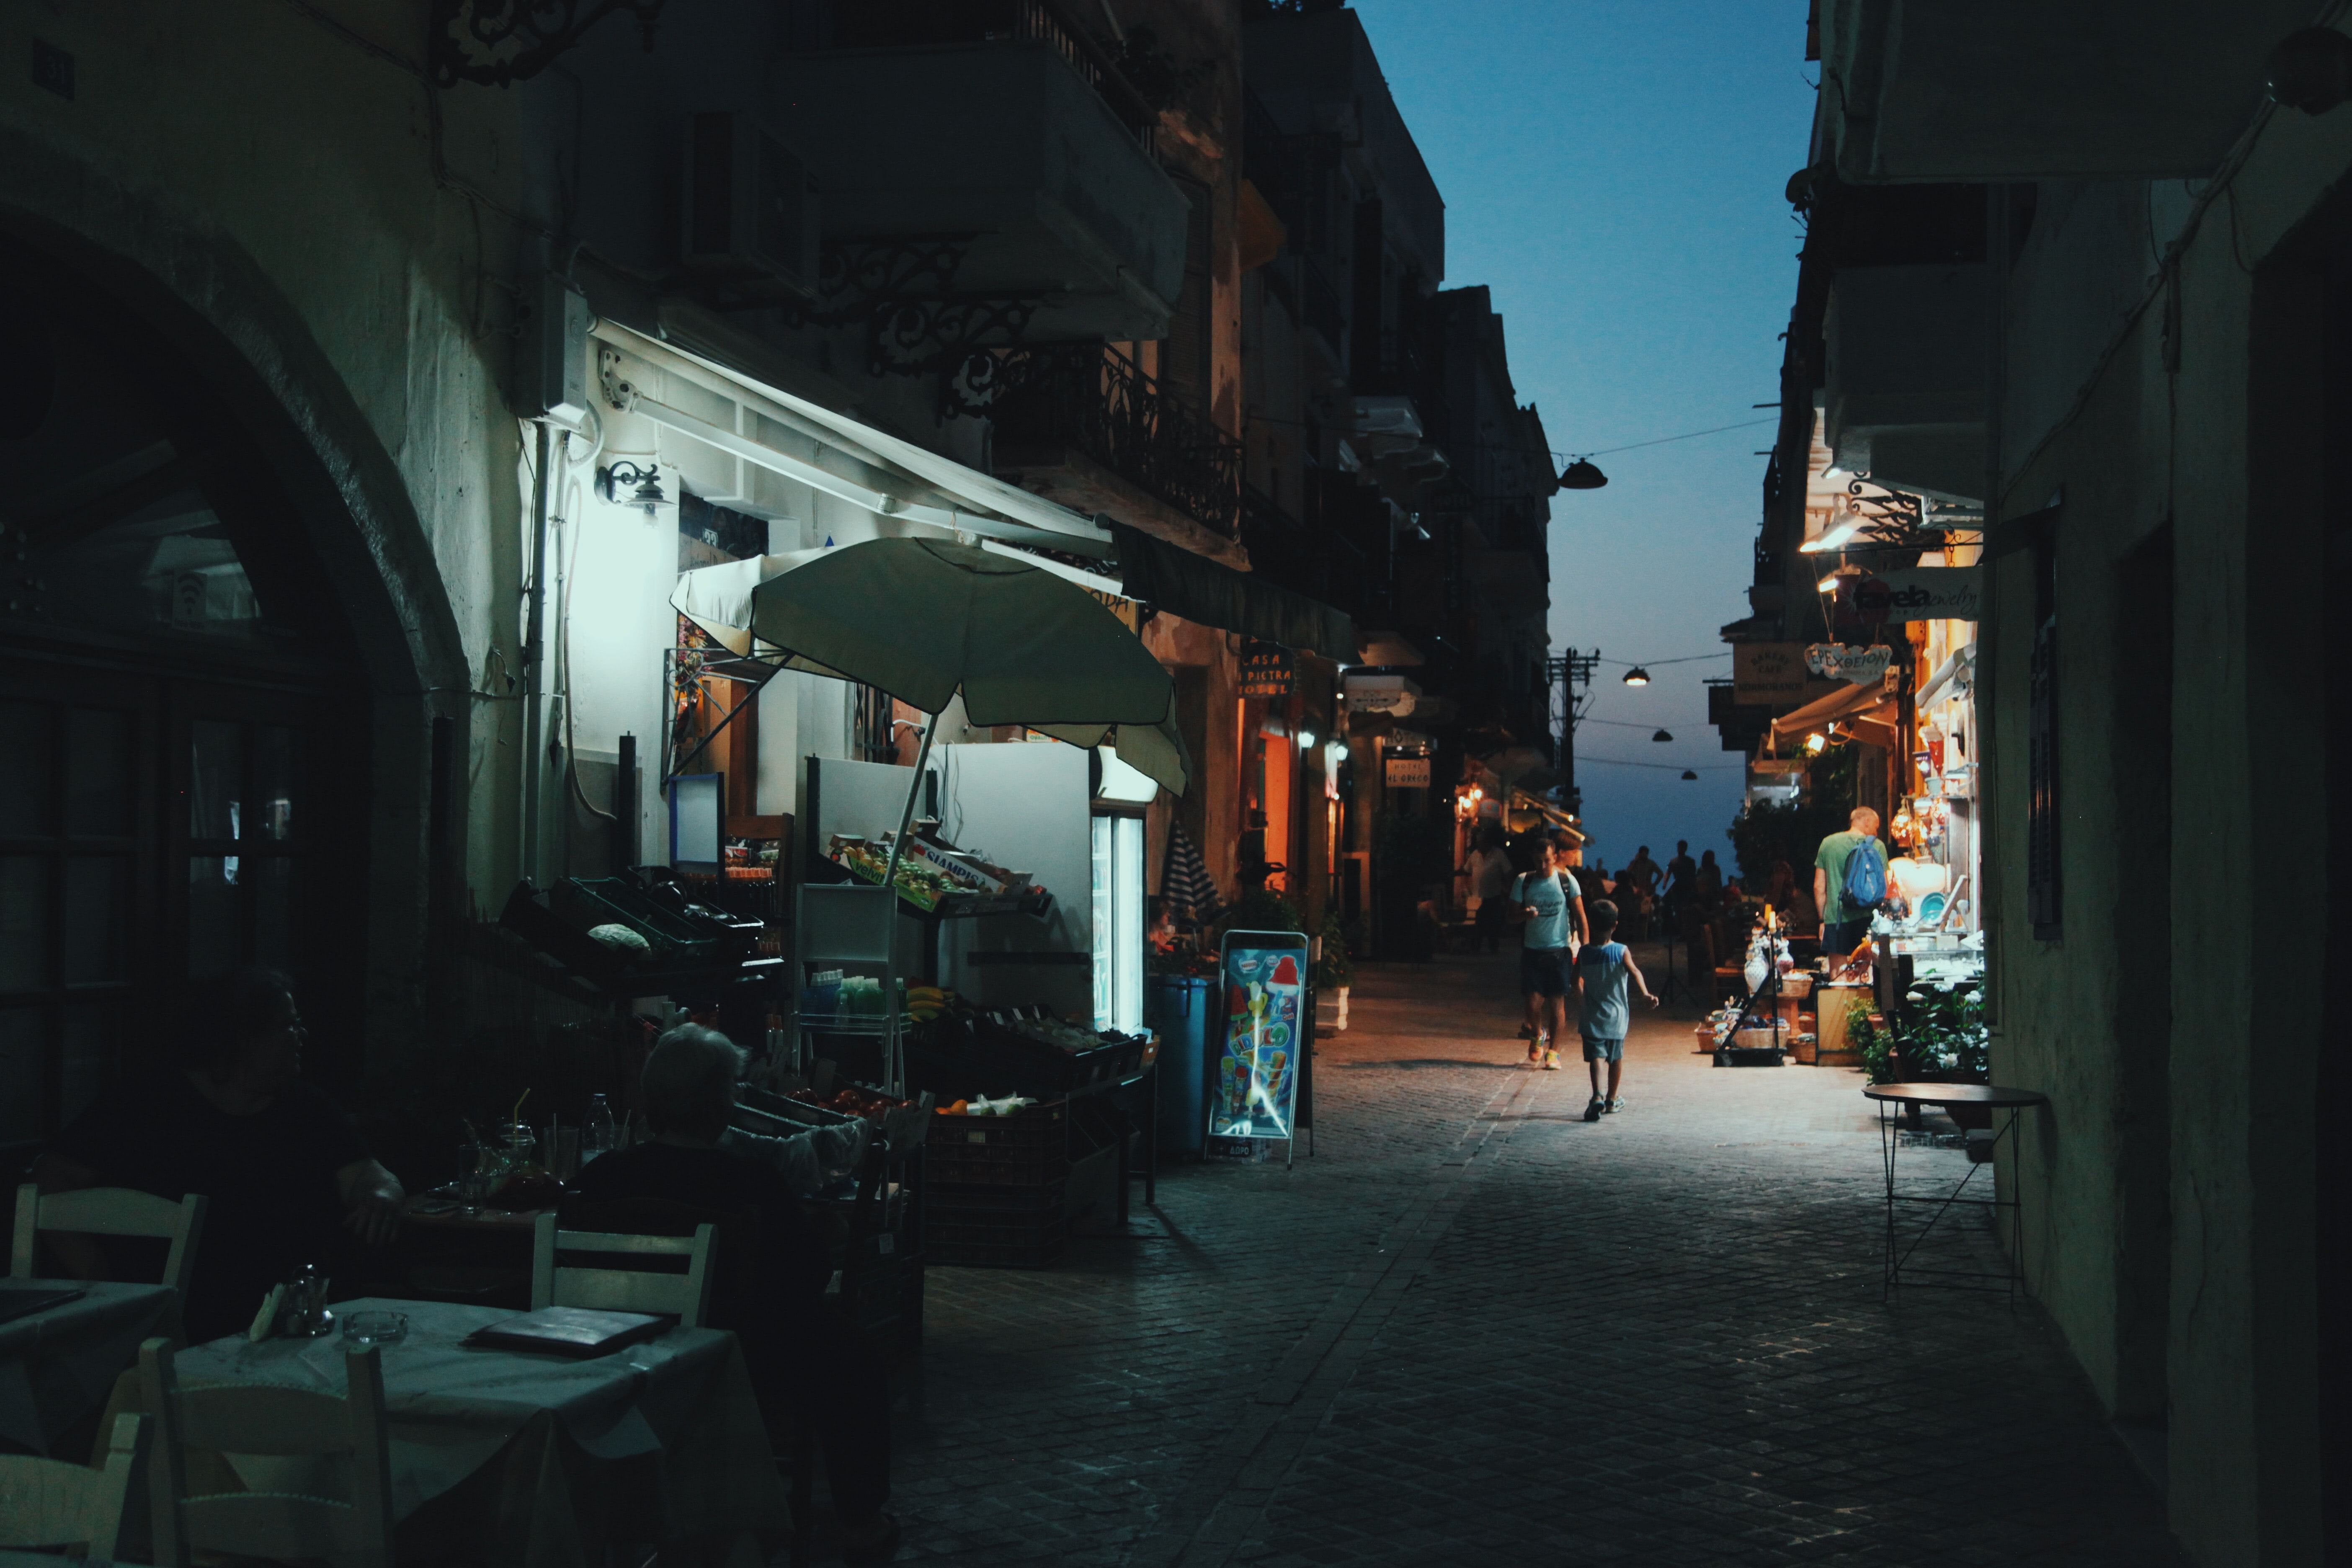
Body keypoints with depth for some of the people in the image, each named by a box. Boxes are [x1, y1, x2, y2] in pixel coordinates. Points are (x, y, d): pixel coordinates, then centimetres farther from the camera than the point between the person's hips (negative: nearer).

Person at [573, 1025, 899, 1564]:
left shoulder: (601, 1176, -12)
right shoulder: (749, 1180, -23)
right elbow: (813, 1266, -14)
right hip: (747, 1380, -5)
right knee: (848, 1362, 22)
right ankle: (861, 1524, 29)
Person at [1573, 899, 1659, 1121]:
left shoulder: (1584, 953, -5)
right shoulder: (1621, 951, -9)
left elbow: (1578, 983, -3)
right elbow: (1635, 973, -25)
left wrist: (1581, 1009, 11)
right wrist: (1645, 994, -37)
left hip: (1592, 1017, -1)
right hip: (1617, 1015, 1)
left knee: (1596, 1056, -6)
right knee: (1616, 1056, 18)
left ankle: (1598, 1096, -27)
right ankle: (1612, 1099, 28)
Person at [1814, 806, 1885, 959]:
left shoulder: (1828, 843, 9)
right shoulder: (1876, 846, 1)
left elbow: (1819, 887, 10)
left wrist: (1822, 919, 16)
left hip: (1835, 916, 2)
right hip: (1865, 917, -2)